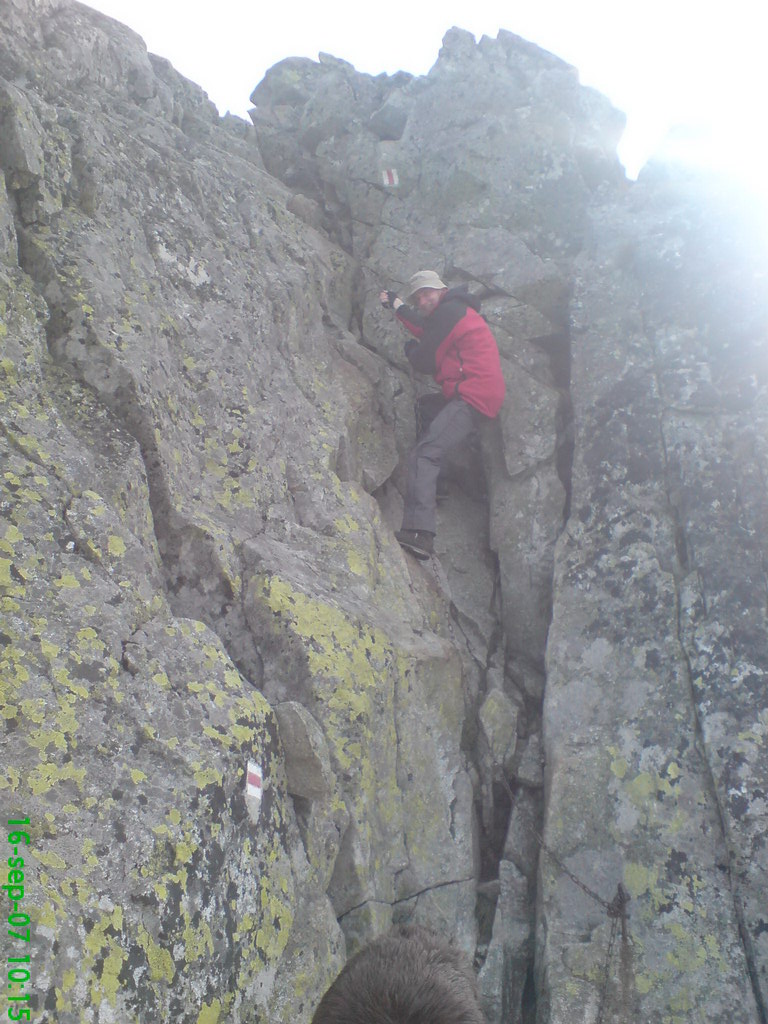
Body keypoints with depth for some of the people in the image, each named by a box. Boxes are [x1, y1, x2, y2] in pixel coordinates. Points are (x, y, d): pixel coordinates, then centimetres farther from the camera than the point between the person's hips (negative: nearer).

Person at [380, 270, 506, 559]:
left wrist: (411, 350, 15)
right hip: (486, 397, 11)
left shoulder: (449, 310, -7)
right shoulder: (460, 311, 23)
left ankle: (419, 532, -37)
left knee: (423, 453, -22)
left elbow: (425, 363, -6)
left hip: (471, 398, -11)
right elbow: (427, 332, 37)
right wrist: (399, 307, 42)